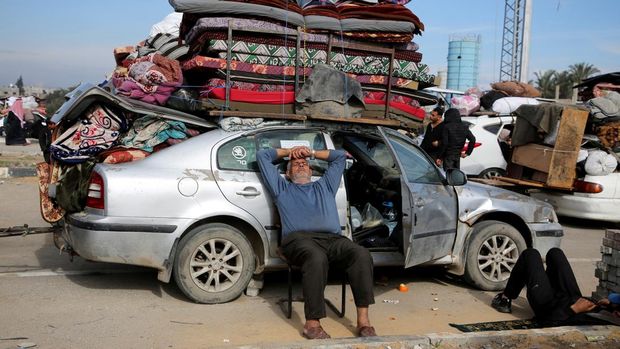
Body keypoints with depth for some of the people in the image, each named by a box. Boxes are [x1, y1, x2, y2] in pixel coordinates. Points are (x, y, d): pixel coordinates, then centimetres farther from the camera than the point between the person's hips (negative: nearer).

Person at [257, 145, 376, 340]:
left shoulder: (324, 186, 37)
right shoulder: (282, 188, 30)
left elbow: (340, 156, 45)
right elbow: (262, 155, 32)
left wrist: (311, 153, 40)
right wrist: (289, 151, 40)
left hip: (332, 239, 3)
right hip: (299, 238, -3)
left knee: (362, 255, -29)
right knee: (317, 258, -40)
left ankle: (363, 320, -30)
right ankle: (312, 324, -35)